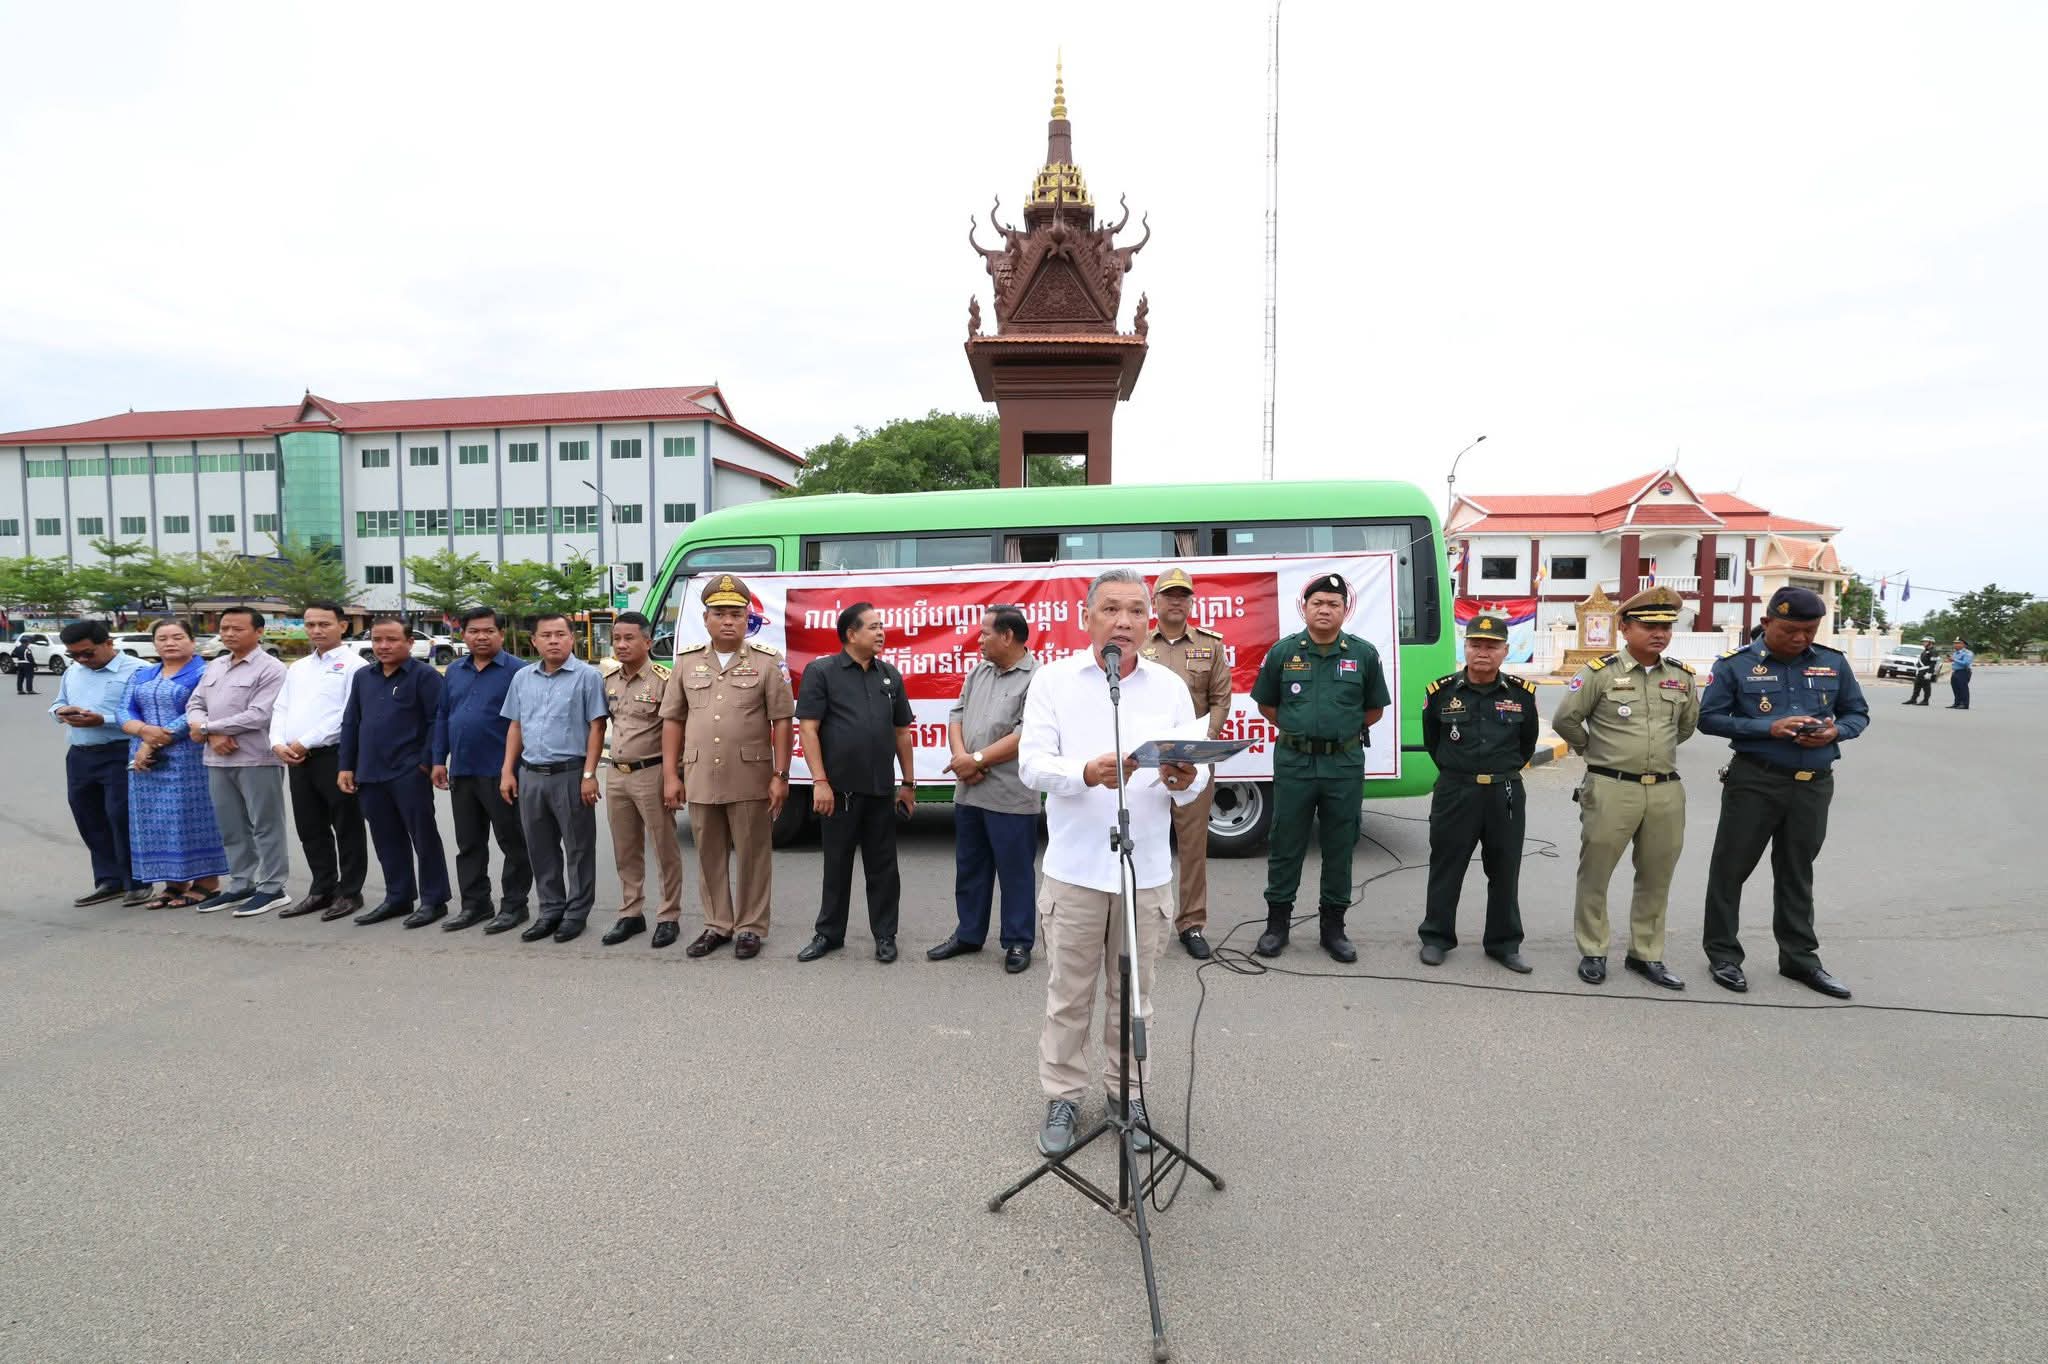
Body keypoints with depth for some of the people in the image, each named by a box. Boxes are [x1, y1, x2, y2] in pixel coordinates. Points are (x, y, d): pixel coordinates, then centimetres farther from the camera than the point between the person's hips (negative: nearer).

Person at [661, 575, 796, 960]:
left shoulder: (766, 661, -2)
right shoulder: (687, 662, 8)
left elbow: (782, 721, -4)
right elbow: (673, 721, 10)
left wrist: (781, 775, -9)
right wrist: (671, 775, 4)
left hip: (750, 781, -3)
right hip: (700, 780, 4)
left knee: (753, 855, 6)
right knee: (709, 856, 14)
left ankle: (751, 927, 18)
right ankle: (717, 925, 27)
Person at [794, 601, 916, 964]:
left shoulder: (890, 674, 10)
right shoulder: (821, 672, -3)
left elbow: (901, 731, 14)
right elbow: (809, 729, -8)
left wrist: (909, 783, 11)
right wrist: (820, 781, -14)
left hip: (881, 789, 3)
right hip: (839, 788, -3)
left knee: (882, 865, 9)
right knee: (837, 864, 10)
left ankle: (885, 936, 22)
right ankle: (829, 933, 24)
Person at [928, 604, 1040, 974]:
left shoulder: (1037, 679, -11)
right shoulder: (979, 672, 13)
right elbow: (957, 715, 11)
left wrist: (977, 759, -14)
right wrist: (961, 756, -8)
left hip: (1010, 798, -7)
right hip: (968, 792, 7)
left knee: (1015, 873, 5)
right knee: (969, 868, 17)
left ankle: (1018, 943, 18)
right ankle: (968, 934, 31)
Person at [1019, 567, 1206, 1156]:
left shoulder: (1170, 686, 6)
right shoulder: (1054, 680, -1)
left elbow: (1197, 769, 2)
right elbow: (1032, 763, -8)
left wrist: (1184, 781, -22)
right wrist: (1086, 773, -27)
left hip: (1147, 871, 2)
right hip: (1074, 869, -2)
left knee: (1132, 994, 14)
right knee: (1069, 994, 9)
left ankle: (1130, 1096, 31)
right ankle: (1063, 1098, 26)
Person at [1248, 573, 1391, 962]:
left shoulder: (1364, 654, 2)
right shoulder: (1283, 651, 1)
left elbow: (1375, 709, 11)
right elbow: (1267, 705, 10)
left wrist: (1343, 730, 4)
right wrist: (1298, 729, 4)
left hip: (1344, 764, 1)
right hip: (1293, 762, 0)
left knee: (1339, 848, 9)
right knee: (1286, 845, 6)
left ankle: (1333, 927, 22)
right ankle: (1277, 922, 18)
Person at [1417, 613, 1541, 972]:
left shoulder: (1522, 693, -1)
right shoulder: (1441, 692, -4)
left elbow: (1527, 743, 14)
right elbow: (1431, 742, 11)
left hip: (1506, 795, 2)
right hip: (1455, 793, -1)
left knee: (1505, 871, 11)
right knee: (1446, 868, 6)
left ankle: (1504, 943, 24)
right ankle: (1436, 937, 18)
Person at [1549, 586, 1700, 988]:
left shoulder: (1683, 676, 8)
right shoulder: (1600, 672, -7)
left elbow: (1688, 725, 24)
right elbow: (1564, 720, -2)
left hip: (1666, 792, 4)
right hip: (1611, 789, -4)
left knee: (1656, 878, 11)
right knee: (1595, 873, 4)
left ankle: (1646, 954, 25)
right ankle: (1593, 952, 17)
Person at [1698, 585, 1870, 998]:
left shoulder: (1834, 663, 5)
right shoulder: (1735, 665, -7)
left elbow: (1858, 713, 13)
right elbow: (1709, 718, -8)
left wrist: (1835, 732, -10)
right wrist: (1769, 728, -19)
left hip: (1814, 783, 4)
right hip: (1754, 780, -4)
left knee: (1797, 873, 16)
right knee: (1731, 868, 3)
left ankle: (1799, 957, 28)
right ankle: (1723, 954, 16)